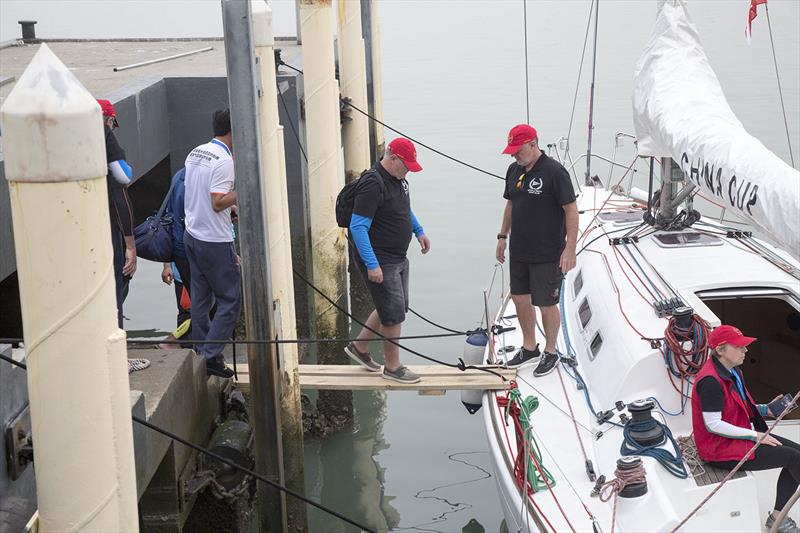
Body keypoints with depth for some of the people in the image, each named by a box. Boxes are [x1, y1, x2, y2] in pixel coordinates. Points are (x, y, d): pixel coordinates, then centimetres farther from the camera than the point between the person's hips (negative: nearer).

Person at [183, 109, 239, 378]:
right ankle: (211, 355, -2)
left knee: (200, 298, 13)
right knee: (230, 299, 0)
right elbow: (218, 203, -24)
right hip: (215, 242, -9)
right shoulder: (224, 161, -18)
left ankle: (201, 352, 18)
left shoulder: (195, 153, 9)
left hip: (192, 235, 9)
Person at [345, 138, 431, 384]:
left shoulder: (398, 179, 7)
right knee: (394, 313, -2)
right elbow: (358, 227, -26)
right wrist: (371, 265, -28)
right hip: (379, 261, -10)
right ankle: (392, 367, 14)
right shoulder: (373, 184, -23)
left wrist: (419, 231, 19)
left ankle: (359, 347, 35)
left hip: (398, 257, 10)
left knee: (393, 308, 20)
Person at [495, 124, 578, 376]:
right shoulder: (514, 170, 7)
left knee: (546, 304, 2)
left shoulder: (554, 171, -17)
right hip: (519, 251, 7)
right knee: (520, 298, 15)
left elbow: (571, 210, -17)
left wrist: (570, 249, -19)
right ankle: (529, 347, 32)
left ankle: (550, 353, 20)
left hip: (548, 254, -7)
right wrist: (502, 236, 18)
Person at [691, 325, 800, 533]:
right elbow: (713, 425, -24)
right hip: (721, 448, -10)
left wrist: (766, 410, 1)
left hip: (739, 436, 10)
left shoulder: (733, 372, 9)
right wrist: (754, 436, -20)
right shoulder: (711, 381, -23)